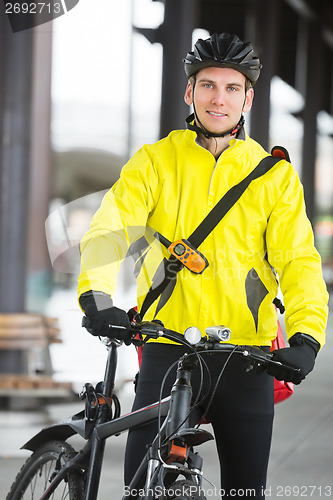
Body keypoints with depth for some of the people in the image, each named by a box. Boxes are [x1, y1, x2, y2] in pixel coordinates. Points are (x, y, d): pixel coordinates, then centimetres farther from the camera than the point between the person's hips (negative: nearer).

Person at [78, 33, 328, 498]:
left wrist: (307, 335, -20)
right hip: (167, 350, -1)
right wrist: (97, 295, -30)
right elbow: (109, 229, -9)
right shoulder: (154, 161, 4)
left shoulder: (275, 174, 6)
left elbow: (298, 259, -2)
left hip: (248, 357, 1)